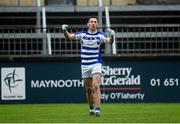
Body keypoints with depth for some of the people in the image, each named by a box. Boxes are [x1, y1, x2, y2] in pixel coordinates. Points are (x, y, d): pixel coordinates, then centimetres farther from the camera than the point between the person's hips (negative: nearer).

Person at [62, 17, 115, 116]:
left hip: (96, 64, -3)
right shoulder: (82, 34, 2)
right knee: (88, 89, 10)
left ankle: (97, 109, -22)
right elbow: (69, 37, 2)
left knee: (96, 86, -19)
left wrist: (112, 36, -40)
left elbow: (109, 41, -19)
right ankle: (91, 108, 29)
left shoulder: (100, 35, -4)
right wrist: (65, 31, -18)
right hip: (85, 65, 3)